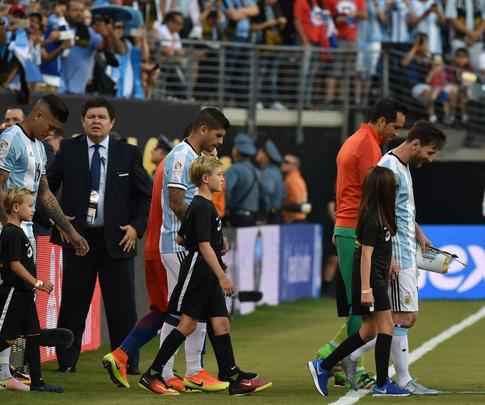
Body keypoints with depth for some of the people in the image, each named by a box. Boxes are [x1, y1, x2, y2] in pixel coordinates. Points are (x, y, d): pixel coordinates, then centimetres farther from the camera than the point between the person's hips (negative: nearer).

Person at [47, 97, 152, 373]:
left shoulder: (128, 153, 4)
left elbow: (147, 195, 8)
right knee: (73, 303, 3)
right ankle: (66, 361, 10)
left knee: (122, 305, 1)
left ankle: (126, 361, 8)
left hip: (117, 238, 0)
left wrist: (137, 227, -2)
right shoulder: (68, 149, 4)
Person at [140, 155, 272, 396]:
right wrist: (222, 276, -21)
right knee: (187, 324, -6)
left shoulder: (199, 205, 15)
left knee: (221, 323, 5)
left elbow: (180, 239, 21)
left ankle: (234, 378, 3)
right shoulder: (202, 207, -15)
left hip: (208, 277, 10)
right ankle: (152, 374, -1)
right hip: (197, 273, -10)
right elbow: (204, 245, -21)